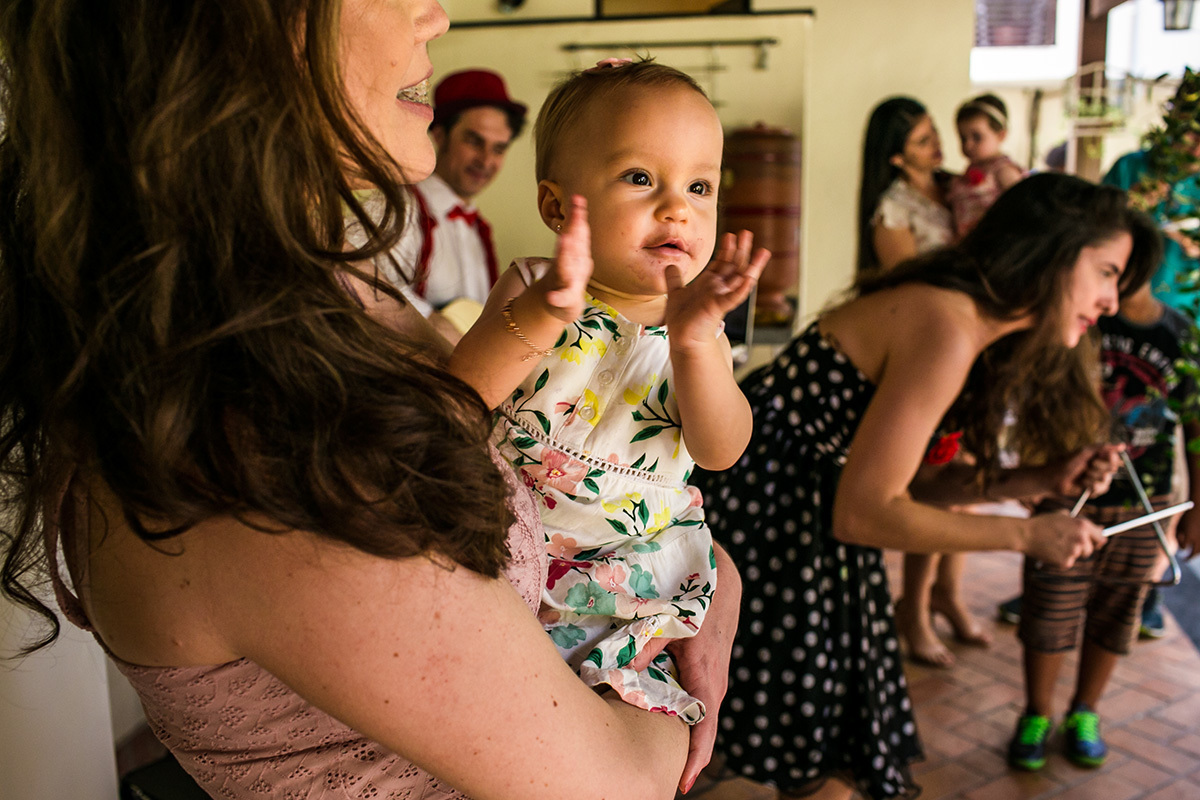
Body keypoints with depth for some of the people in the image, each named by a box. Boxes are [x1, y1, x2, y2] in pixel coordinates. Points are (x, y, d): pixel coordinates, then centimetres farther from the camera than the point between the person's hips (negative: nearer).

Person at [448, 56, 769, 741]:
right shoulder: (532, 291, -8)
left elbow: (721, 450, -18)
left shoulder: (696, 325, -3)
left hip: (642, 579, 1)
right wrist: (544, 312, -39)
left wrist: (695, 339, -36)